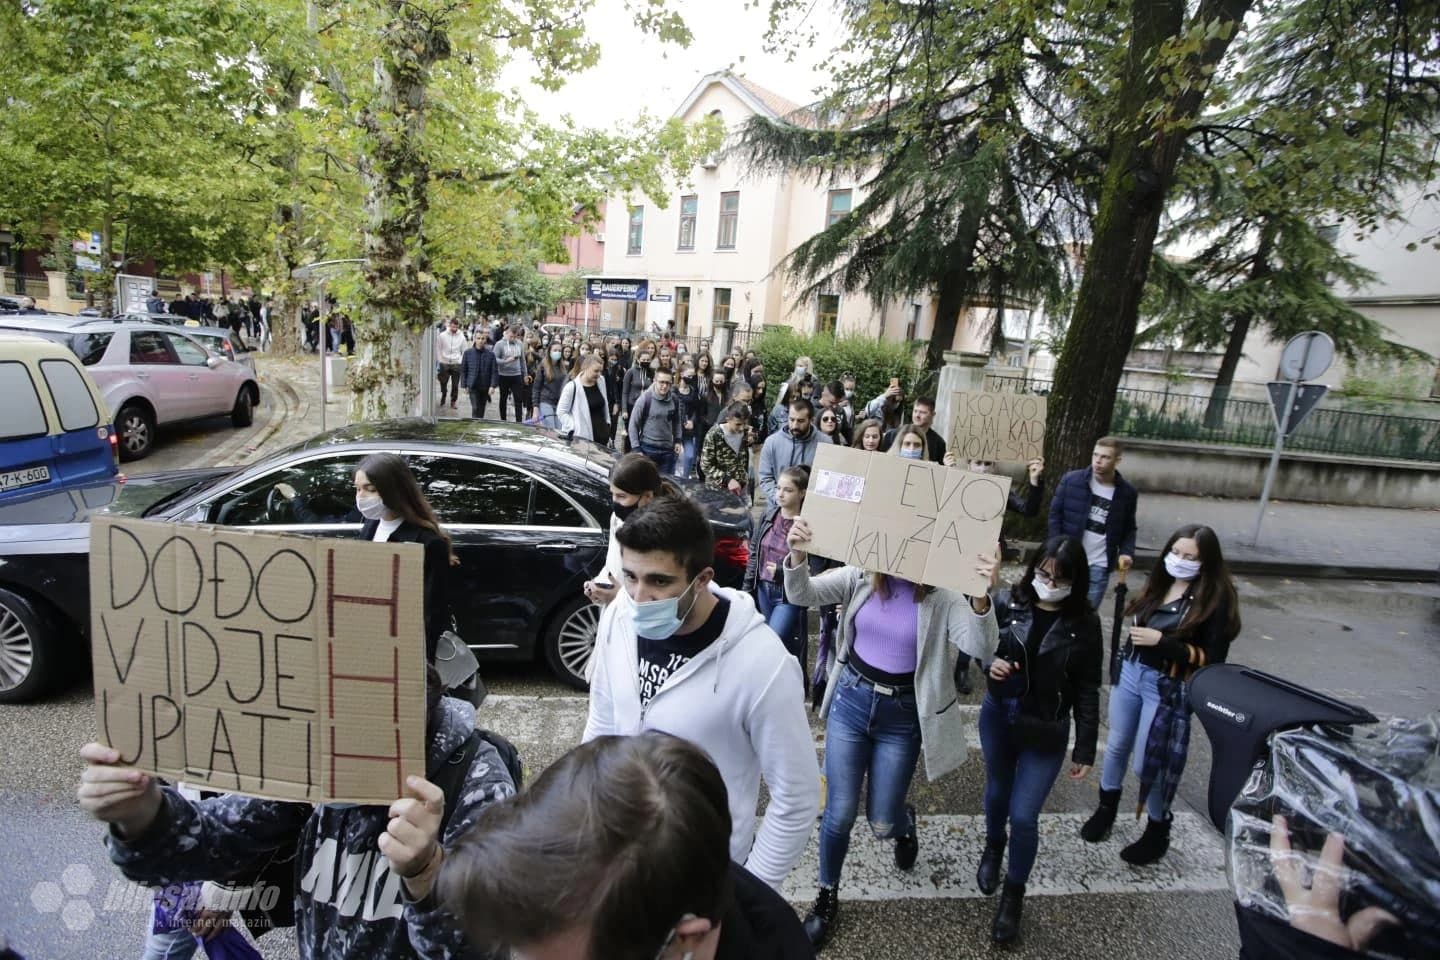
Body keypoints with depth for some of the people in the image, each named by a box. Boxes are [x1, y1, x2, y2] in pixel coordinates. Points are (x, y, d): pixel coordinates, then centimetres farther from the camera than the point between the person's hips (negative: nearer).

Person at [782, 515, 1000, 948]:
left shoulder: (942, 595, -14)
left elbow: (982, 649, -26)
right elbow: (802, 595, -14)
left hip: (903, 716, -1)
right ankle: (828, 896, 33)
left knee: (881, 822, 11)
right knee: (840, 813, 6)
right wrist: (798, 555, -36)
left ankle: (905, 821, 50)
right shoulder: (860, 576, -8)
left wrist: (981, 595, -46)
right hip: (851, 701, 1)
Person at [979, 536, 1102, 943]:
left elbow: (1087, 689, -7)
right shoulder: (1007, 601, -13)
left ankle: (1014, 893, 29)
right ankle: (993, 848, 55)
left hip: (1046, 730, -2)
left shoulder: (1084, 623, -14)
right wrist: (989, 663, -23)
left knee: (1023, 815, 2)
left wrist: (1085, 749, -4)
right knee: (997, 791, 24)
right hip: (997, 715, 2)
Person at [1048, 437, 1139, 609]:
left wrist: (1126, 552, -8)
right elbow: (1055, 515, -1)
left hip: (1099, 566, 1)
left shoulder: (1127, 492, 0)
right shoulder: (1071, 480, -5)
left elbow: (1129, 529, 11)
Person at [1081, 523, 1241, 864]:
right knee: (1117, 746, 19)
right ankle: (1106, 809, 41)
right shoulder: (1160, 582, 0)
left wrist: (1162, 641, -25)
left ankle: (1157, 832, 31)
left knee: (1151, 762, 7)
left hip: (1168, 688, -5)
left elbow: (1212, 658, -19)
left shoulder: (1216, 598, -15)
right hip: (1130, 673, 5)